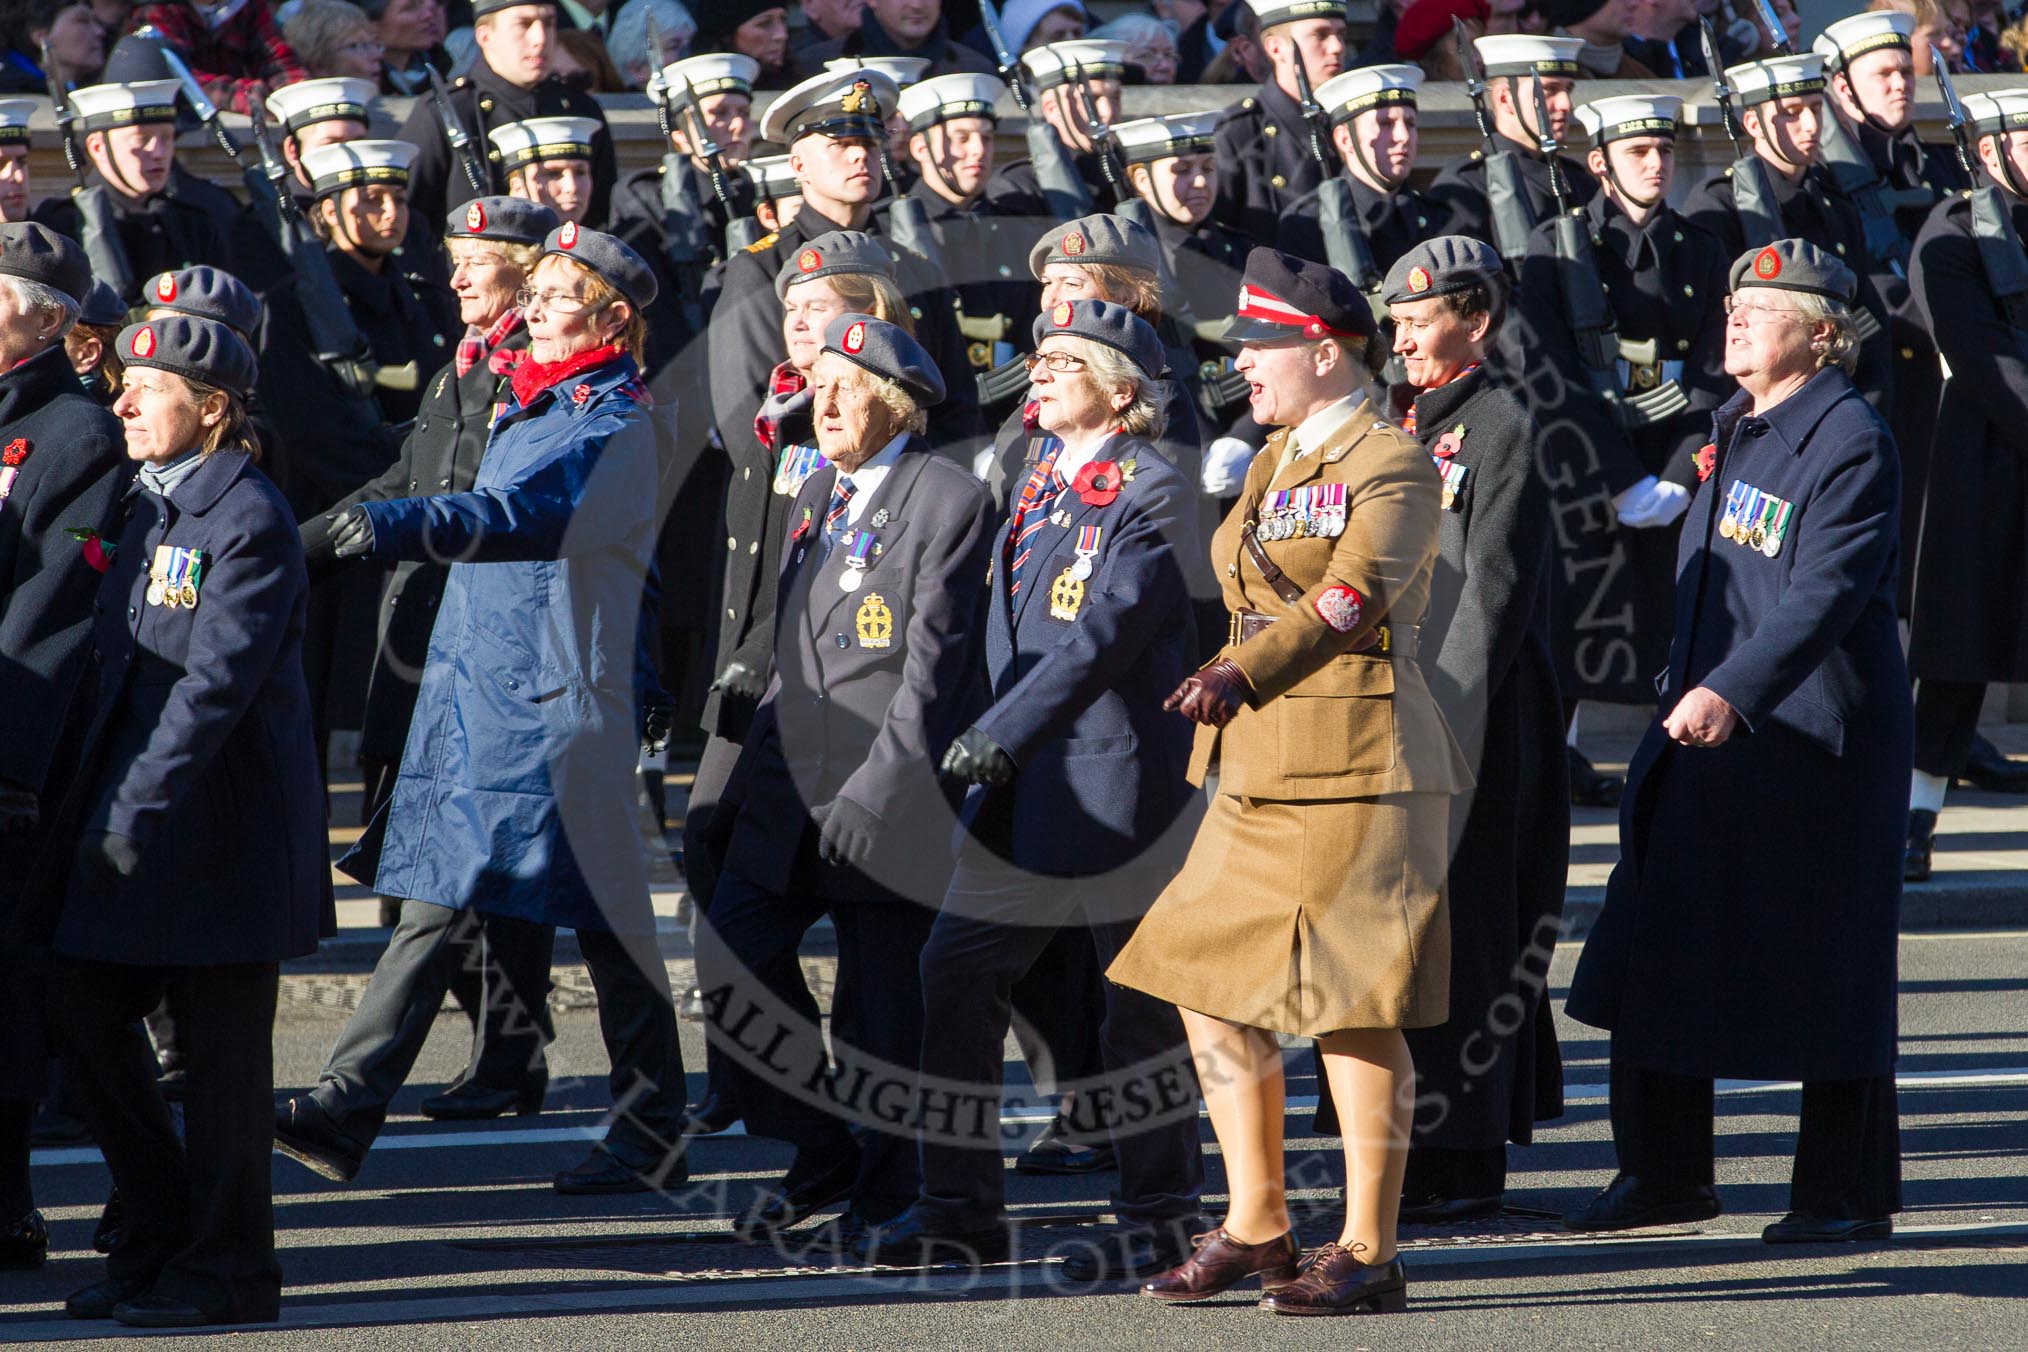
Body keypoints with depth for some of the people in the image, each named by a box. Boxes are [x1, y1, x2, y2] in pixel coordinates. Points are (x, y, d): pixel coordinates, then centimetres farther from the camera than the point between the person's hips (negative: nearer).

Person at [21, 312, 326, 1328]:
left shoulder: (251, 521, -14)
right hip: (130, 807, 9)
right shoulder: (149, 509, 13)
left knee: (222, 1047, -1)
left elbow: (217, 682, -21)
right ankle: (158, 1239, 20)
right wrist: (86, 809, 13)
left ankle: (225, 1268, 8)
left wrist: (137, 814, -24)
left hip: (225, 824, -9)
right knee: (83, 1014, 9)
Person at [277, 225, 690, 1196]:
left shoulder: (617, 426, -11)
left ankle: (652, 1137, 6)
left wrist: (398, 527, -40)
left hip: (554, 700, -8)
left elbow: (532, 517, -28)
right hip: (466, 681, 8)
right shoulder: (526, 410, 18)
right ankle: (344, 1117, 1)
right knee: (430, 901, 4)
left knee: (605, 918, -2)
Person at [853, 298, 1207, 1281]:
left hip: (1114, 782, -8)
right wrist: (996, 736, 15)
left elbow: (1107, 631, -21)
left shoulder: (1153, 493, -11)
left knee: (1138, 1000, 0)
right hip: (1023, 785, 8)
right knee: (955, 977, 5)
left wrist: (1004, 733, -26)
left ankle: (1162, 1218, 9)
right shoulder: (1043, 476, 14)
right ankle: (960, 1210, 11)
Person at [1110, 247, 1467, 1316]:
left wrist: (1242, 674, -33)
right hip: (1258, 767, 9)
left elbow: (1351, 598, -23)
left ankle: (1369, 1255, 1)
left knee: (1354, 1008, -5)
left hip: (1357, 764, -9)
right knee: (1211, 985, 8)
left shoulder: (1394, 466, -9)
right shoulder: (1276, 458, 17)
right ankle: (1255, 1226, 19)